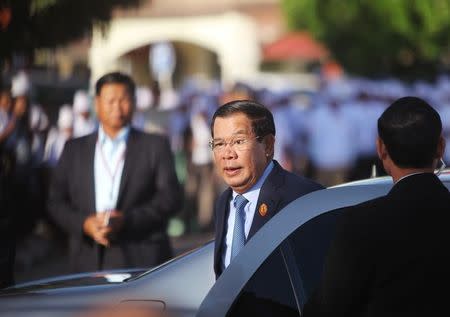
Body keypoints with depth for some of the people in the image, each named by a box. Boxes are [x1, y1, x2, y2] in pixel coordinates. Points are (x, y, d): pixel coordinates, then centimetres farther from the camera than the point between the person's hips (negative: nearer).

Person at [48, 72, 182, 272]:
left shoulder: (155, 146, 9)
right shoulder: (75, 149, 16)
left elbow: (170, 197, 0)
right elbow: (56, 201, 11)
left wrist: (127, 220, -14)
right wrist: (84, 224, -9)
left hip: (142, 259, -2)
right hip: (89, 261, 2)